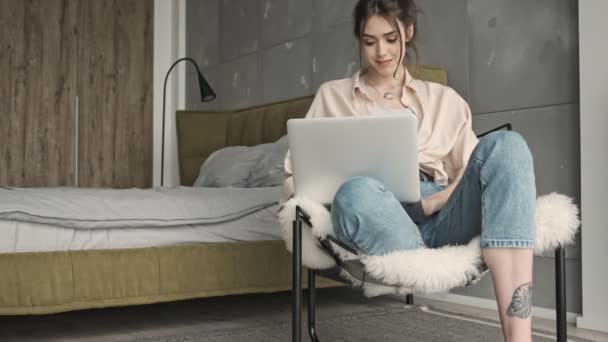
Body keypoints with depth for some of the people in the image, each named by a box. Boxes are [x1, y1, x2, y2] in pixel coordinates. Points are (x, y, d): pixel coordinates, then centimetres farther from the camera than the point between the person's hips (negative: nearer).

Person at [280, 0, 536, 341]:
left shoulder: (444, 99, 23)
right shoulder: (332, 95, 20)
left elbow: (475, 172, 14)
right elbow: (294, 178, 15)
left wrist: (435, 200, -7)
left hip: (441, 217, 2)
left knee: (503, 143, -27)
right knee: (357, 192, -38)